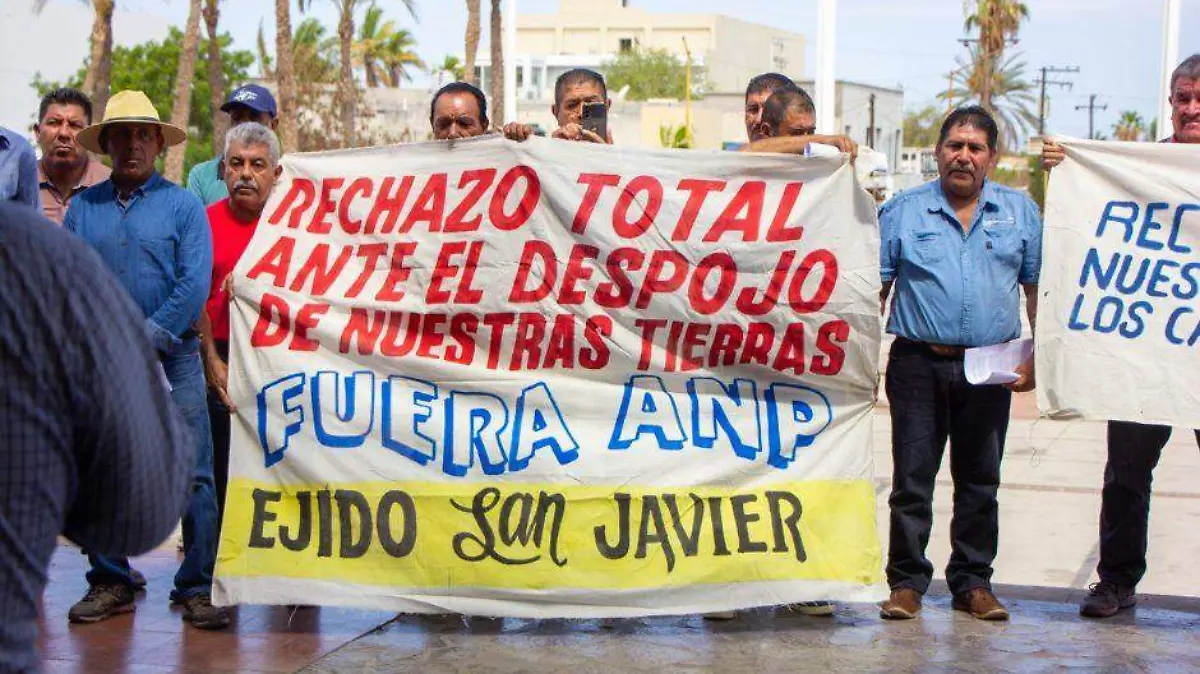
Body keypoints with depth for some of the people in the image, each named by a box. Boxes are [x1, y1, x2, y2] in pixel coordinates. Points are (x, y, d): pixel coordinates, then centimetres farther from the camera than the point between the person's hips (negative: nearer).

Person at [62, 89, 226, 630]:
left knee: (193, 477, -6)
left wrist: (146, 338, -11)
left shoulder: (182, 205, 3)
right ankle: (109, 585, 16)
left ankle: (197, 587, 1)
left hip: (170, 358, -3)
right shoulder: (82, 208, 12)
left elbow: (194, 286, -6)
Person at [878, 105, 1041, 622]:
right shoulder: (902, 211, 5)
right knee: (912, 478, 0)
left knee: (980, 480, 9)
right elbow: (874, 287, 4)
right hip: (919, 362, -1)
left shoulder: (1020, 212, 10)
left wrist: (1035, 356, 2)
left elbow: (1038, 288, 10)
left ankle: (973, 583, 19)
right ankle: (907, 583, 9)